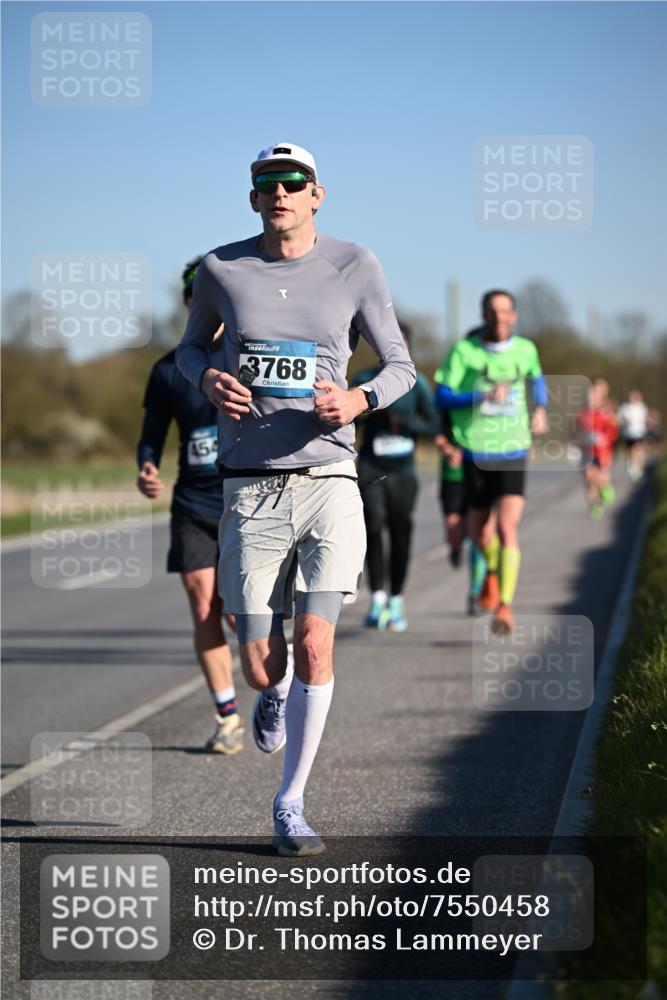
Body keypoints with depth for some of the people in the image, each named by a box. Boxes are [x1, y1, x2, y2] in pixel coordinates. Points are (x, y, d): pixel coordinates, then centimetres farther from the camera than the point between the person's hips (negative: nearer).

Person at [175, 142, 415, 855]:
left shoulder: (353, 267, 2)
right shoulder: (220, 270, 4)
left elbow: (400, 367, 9)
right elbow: (190, 346, 21)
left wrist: (360, 400, -13)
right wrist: (208, 379, -3)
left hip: (329, 482, -1)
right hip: (250, 493, 1)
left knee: (314, 645, -13)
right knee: (261, 666, -2)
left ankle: (290, 806, 4)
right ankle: (275, 692, 39)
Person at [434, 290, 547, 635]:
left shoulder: (525, 349, 4)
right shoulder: (463, 351, -5)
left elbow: (537, 377, 27)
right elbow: (442, 398, -8)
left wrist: (540, 409, 10)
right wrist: (482, 396, -21)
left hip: (513, 453, 0)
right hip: (475, 452, 0)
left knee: (507, 529, -15)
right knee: (480, 532, 11)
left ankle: (505, 605, -14)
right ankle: (492, 571, 45)